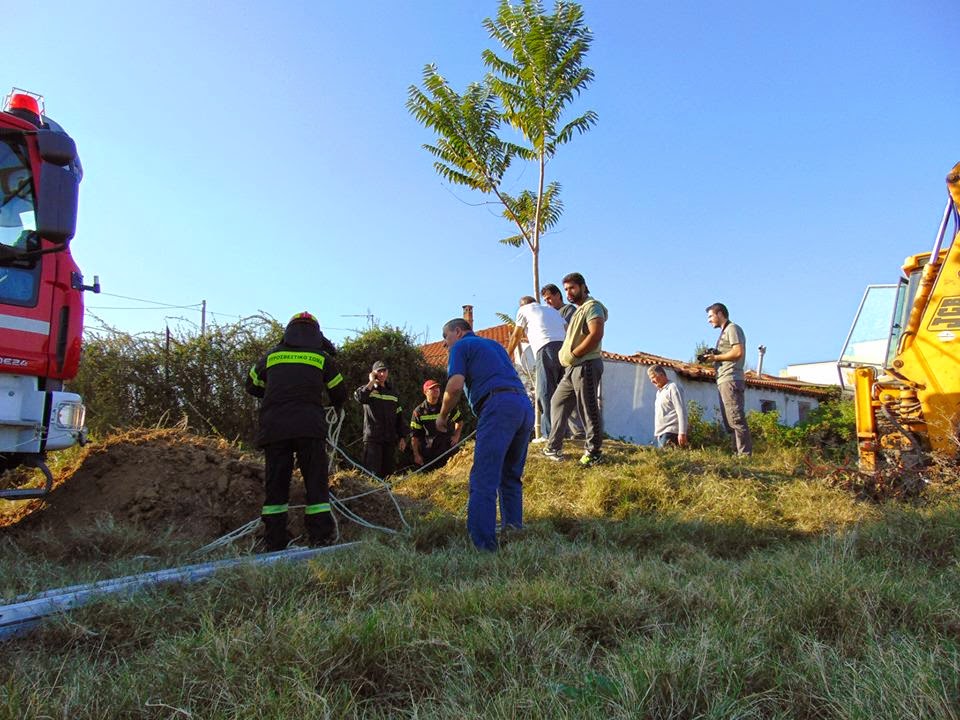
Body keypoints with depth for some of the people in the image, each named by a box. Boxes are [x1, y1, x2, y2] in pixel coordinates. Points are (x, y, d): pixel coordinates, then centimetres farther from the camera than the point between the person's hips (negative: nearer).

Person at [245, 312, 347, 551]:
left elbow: (252, 385, 28)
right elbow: (339, 395, 20)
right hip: (310, 428, -2)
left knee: (275, 486, 7)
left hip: (273, 429, 2)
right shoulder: (322, 358, 10)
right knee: (316, 485, 2)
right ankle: (321, 541, -3)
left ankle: (274, 545, 7)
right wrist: (337, 408, 42)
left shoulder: (271, 355, 14)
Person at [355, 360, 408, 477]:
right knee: (372, 474, -12)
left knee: (389, 472, 4)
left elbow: (399, 416, 20)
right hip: (372, 438, -4)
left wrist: (402, 437, 13)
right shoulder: (367, 389, 5)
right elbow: (359, 397, -21)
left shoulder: (393, 393, 18)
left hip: (390, 439, 5)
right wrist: (372, 382, -9)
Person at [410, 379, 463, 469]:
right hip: (428, 451, -1)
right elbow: (414, 435, 0)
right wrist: (416, 455, -3)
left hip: (447, 448, 1)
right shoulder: (419, 411, -2)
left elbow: (459, 421, 19)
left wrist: (456, 436, 5)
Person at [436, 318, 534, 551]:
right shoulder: (494, 344, 33)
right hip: (525, 404, 8)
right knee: (511, 477, 18)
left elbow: (455, 385, -5)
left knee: (484, 480, -11)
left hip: (498, 405, -8)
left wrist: (443, 416, 9)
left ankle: (482, 546, -17)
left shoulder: (461, 346, 11)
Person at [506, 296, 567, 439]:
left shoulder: (524, 309, 19)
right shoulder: (552, 310, 33)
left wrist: (507, 355, 40)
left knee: (545, 392, -7)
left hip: (546, 348, -5)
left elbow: (516, 336, 26)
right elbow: (568, 331, 23)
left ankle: (549, 433, -13)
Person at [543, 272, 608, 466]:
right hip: (573, 367, 11)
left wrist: (573, 354, -17)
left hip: (586, 365, -10)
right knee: (558, 402, 12)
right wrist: (565, 354, 11)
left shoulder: (592, 306, -7)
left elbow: (596, 334, -21)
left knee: (589, 410, -6)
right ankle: (553, 448, 17)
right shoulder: (578, 310, 24)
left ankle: (594, 452, 4)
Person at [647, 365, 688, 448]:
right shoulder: (659, 392, 23)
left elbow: (681, 411, -11)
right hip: (660, 433, 8)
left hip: (670, 432, -8)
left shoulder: (673, 387, -3)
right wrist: (657, 433, 15)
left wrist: (682, 433, -18)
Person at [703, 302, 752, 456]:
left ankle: (745, 454, -17)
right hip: (723, 381, 10)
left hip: (731, 380, -10)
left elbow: (738, 352, -15)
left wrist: (716, 357, -8)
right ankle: (738, 453, 5)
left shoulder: (732, 328, -1)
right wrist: (712, 358, 6)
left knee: (736, 420, -15)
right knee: (729, 422, 6)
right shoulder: (724, 332, 27)